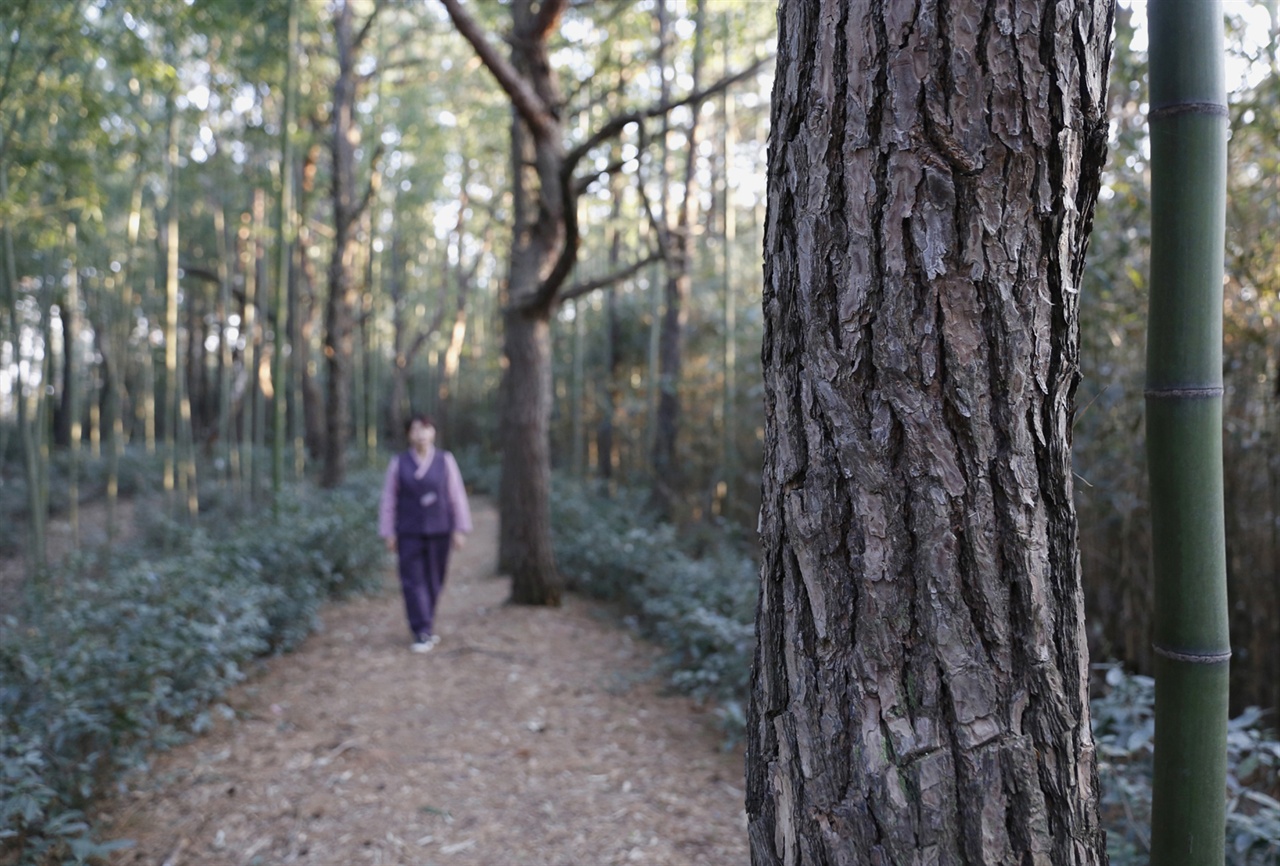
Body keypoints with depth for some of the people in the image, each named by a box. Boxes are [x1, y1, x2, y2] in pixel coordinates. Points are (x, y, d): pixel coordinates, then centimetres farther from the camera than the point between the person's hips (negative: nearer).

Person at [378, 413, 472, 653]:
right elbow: (389, 500, 2)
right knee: (413, 581, -8)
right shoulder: (398, 463, -1)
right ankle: (422, 635, -7)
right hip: (409, 533, -1)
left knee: (433, 582, 8)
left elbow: (457, 497, 0)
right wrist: (388, 534, -1)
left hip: (439, 532, 1)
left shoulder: (445, 460, -1)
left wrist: (460, 530, -4)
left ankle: (426, 625, 27)